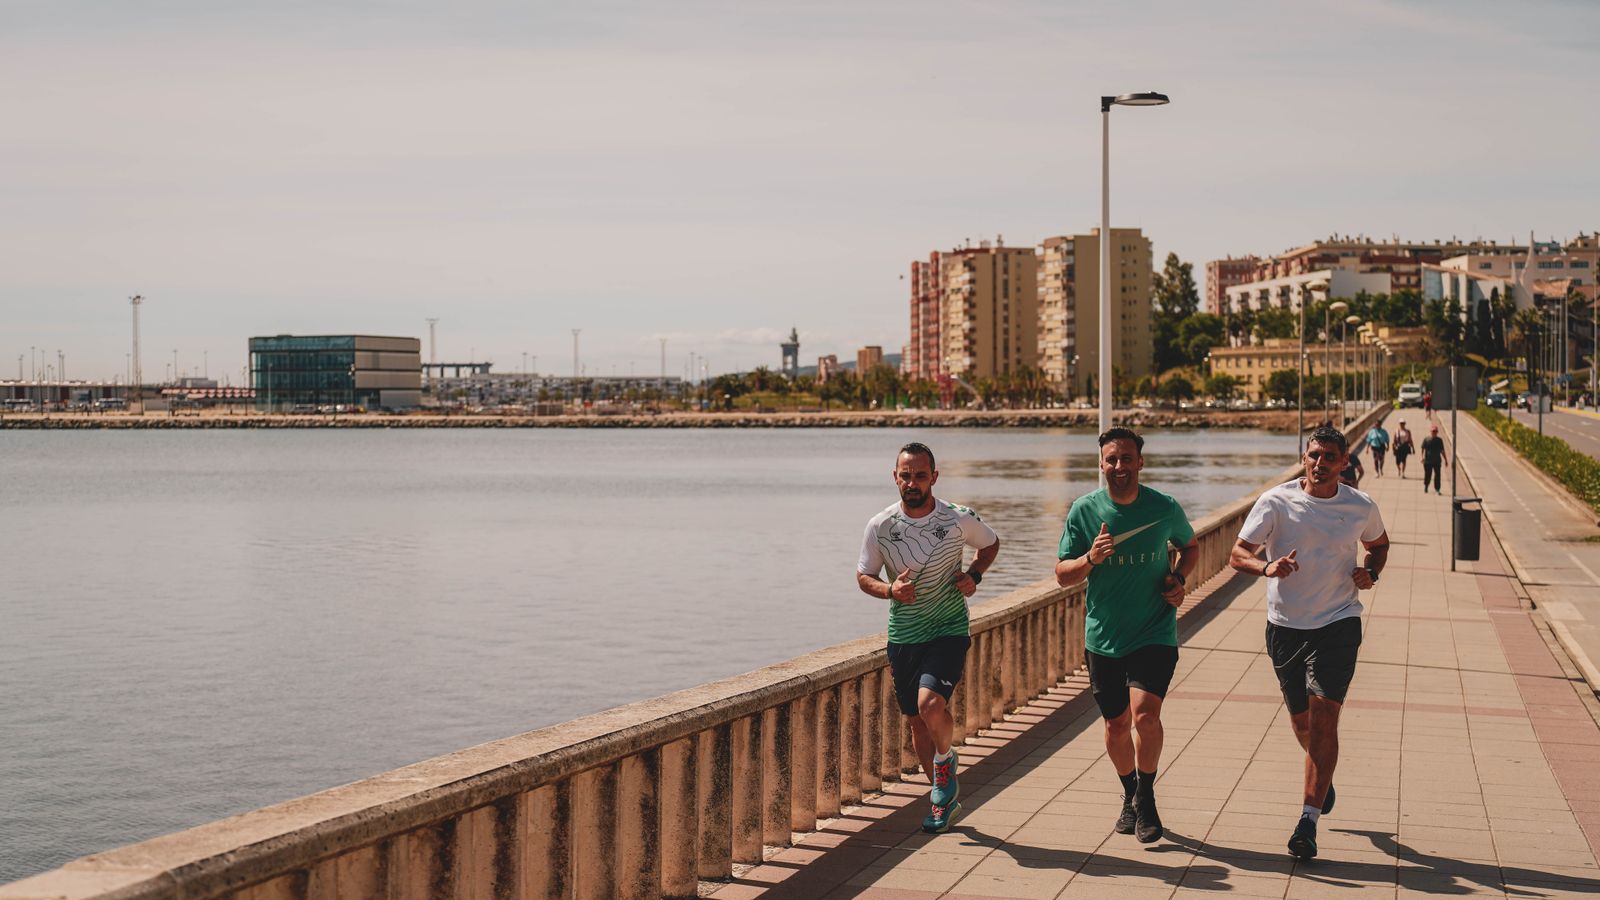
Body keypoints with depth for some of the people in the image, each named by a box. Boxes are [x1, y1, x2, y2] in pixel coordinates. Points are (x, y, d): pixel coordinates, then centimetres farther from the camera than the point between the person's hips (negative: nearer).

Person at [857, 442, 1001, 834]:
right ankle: (945, 795, 30)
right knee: (917, 720, 10)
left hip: (948, 630, -3)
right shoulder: (880, 526, -5)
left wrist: (974, 575, -5)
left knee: (931, 703, -24)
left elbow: (990, 544, 13)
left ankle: (945, 758, 9)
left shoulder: (959, 519, -8)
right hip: (902, 636, 3)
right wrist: (890, 590, -15)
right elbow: (864, 577, 6)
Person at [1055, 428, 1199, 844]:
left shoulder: (1165, 508, -4)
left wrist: (1179, 579, -3)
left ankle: (1146, 797, 2)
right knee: (1116, 724, 10)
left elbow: (1190, 546, 16)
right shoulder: (1084, 510, -4)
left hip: (1155, 633, -2)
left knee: (1145, 713, -18)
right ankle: (1130, 796, 35)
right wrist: (1090, 559, -21)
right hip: (1103, 636, 2)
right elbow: (1062, 574, -1)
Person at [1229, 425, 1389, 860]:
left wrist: (1371, 572, -1)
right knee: (1300, 720, 12)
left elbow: (1379, 544, 21)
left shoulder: (1361, 507, 0)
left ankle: (1308, 820, -11)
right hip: (1286, 625, 1)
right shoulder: (1276, 502, -6)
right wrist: (1267, 567, -31)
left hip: (1338, 624, -1)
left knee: (1323, 716, -13)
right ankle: (1323, 778, 46)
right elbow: (1238, 554, -10)